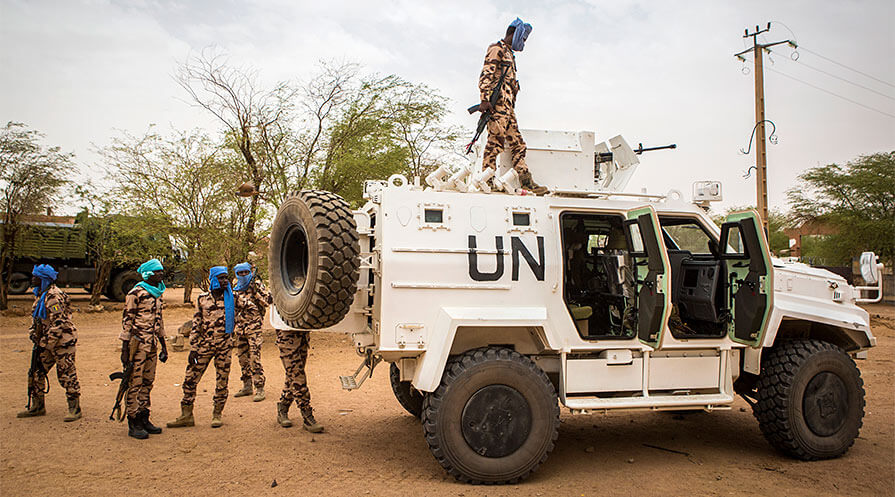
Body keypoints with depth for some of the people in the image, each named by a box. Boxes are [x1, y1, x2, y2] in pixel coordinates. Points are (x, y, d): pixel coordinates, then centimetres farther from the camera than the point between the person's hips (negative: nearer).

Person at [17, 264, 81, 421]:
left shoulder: (54, 296, -19)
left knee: (66, 375, -4)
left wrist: (45, 344, -18)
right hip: (47, 342, 10)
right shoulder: (41, 294, 13)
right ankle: (37, 407, 26)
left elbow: (58, 324, -22)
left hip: (62, 342, -10)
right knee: (37, 372, 13)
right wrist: (34, 335, 11)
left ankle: (75, 409, 5)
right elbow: (35, 318, 24)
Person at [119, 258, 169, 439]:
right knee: (134, 384, -1)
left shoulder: (158, 294, 14)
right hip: (137, 344, -8)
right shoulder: (136, 293, -10)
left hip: (152, 346, 8)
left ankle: (144, 419, 22)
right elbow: (127, 321, -11)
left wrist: (163, 347, 20)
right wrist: (125, 349, -14)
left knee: (148, 382, 13)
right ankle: (133, 424, 6)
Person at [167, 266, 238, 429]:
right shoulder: (202, 299, 6)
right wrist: (193, 348, 0)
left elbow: (235, 319, 17)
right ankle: (186, 415, 11)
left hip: (225, 344, -1)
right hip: (204, 344, 1)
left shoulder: (232, 298, 4)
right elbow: (196, 325, 5)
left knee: (222, 380, 3)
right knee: (190, 378, 0)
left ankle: (217, 415, 16)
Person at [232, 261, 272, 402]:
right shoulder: (237, 288, 15)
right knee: (242, 357, 12)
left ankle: (259, 389, -8)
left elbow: (268, 300, -16)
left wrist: (256, 290, -22)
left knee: (255, 357, -11)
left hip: (254, 326, -7)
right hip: (240, 326, 7)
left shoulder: (256, 285, -4)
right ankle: (247, 386, 23)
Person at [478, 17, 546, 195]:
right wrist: (485, 99, -23)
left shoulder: (508, 54, 31)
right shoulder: (496, 49, 1)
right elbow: (486, 75, -12)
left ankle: (527, 182, 3)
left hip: (507, 107, 10)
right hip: (497, 103, -10)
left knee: (517, 144, 4)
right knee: (496, 140, -16)